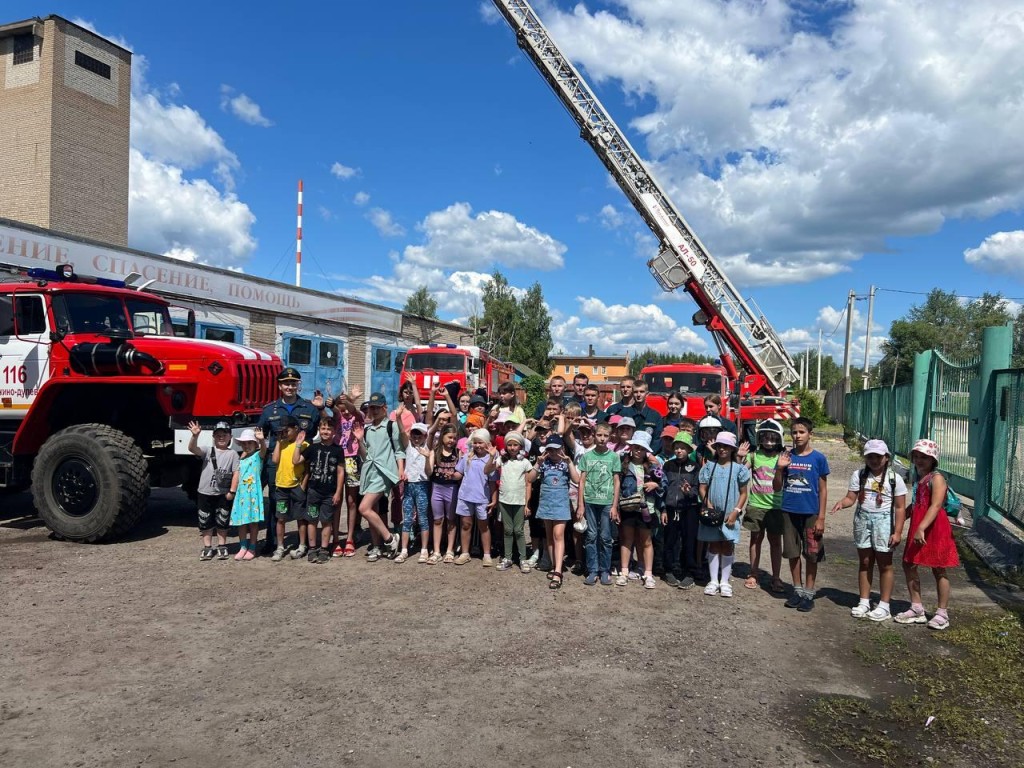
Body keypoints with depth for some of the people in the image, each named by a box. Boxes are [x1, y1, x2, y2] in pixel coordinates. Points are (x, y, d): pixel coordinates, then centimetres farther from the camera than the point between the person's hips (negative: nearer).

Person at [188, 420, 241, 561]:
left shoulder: (232, 454, -2)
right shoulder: (208, 451, 1)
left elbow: (236, 473, -5)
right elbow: (192, 449, -17)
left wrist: (232, 491, -11)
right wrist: (195, 435, -35)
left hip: (223, 494, -1)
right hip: (205, 493, 1)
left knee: (222, 522, 9)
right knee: (206, 522, 8)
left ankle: (222, 546, 23)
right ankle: (207, 547, 19)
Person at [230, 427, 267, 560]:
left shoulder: (258, 455, -5)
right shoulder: (241, 459, 15)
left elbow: (263, 448, -26)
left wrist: (261, 440, -46)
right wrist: (234, 490, 17)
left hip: (253, 493, -6)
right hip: (241, 492, 6)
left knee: (253, 522, 1)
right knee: (241, 522, 6)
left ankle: (252, 549, 10)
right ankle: (243, 548, 17)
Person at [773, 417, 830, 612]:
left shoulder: (818, 458, -4)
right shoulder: (786, 456, 2)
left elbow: (823, 490, -2)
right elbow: (776, 487, 5)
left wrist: (821, 517, -6)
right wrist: (780, 468, -12)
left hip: (811, 513, -2)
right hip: (789, 512, 3)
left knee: (811, 555, 6)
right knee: (793, 553, 10)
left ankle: (808, 593, 18)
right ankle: (797, 590, 25)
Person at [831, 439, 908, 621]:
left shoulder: (894, 478, -4)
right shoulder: (859, 475, 3)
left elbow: (900, 508, -4)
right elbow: (851, 498, 1)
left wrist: (898, 532, -9)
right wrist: (842, 502, -23)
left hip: (883, 521, -3)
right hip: (862, 520, 3)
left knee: (884, 564, 5)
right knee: (864, 562, 11)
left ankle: (884, 605, 16)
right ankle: (864, 601, 21)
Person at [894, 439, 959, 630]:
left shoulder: (936, 478, -14)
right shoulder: (918, 478, 13)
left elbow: (935, 506, -25)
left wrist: (921, 528, -34)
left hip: (935, 528, -9)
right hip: (918, 528, 9)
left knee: (938, 570, 3)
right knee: (909, 565, 8)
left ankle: (942, 614, 14)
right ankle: (917, 609, 19)